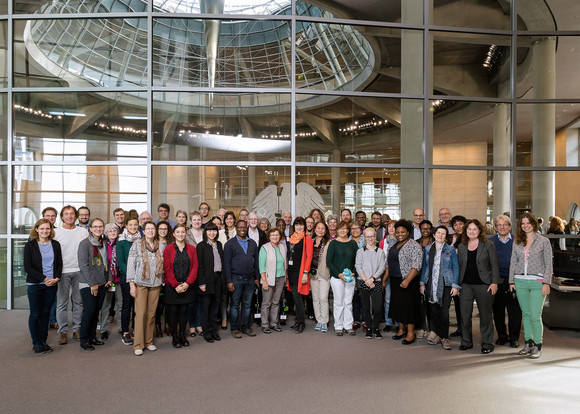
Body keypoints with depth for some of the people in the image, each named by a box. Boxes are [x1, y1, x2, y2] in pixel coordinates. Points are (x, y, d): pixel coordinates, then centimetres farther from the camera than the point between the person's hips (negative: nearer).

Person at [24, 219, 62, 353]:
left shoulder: (55, 244, 8)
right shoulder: (30, 245, -1)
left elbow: (59, 264, 8)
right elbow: (28, 267, -6)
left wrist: (56, 278, -9)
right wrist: (44, 279, -14)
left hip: (52, 285, 3)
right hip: (35, 285, -3)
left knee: (46, 313, 9)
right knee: (35, 314, 3)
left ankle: (43, 341, 18)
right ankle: (36, 343, 14)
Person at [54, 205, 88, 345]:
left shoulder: (83, 231, 7)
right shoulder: (55, 232, 2)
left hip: (79, 271, 2)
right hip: (62, 271, -2)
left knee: (79, 302, 7)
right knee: (62, 303, 1)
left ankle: (77, 329, 18)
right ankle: (63, 331, 12)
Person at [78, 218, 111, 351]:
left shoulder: (104, 243, 11)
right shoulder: (85, 243, -9)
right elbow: (83, 265, -14)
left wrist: (109, 278, 9)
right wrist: (92, 283, -15)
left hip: (102, 284, 6)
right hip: (87, 284, -6)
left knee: (96, 310, 9)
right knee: (90, 310, -7)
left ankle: (92, 337, 21)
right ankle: (84, 340, 7)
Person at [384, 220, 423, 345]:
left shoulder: (414, 245, -10)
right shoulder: (394, 246, 14)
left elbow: (416, 265, -18)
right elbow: (389, 264, 21)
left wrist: (407, 280, -26)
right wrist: (384, 279, 17)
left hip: (408, 281, -7)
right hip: (395, 281, 7)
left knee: (408, 305, -4)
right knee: (397, 304, 11)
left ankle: (411, 332, 6)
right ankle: (401, 329, 24)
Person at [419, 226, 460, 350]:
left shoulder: (450, 249, 3)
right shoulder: (428, 249, 10)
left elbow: (455, 268, 3)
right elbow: (424, 266, 14)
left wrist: (455, 285, -3)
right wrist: (422, 283, 8)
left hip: (446, 284, -3)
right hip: (431, 284, 3)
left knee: (444, 311, -5)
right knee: (433, 311, 4)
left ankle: (444, 338, 9)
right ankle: (437, 334, 21)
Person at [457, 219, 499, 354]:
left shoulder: (488, 245, 0)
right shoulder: (461, 247, 11)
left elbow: (494, 265, -1)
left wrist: (494, 282, -8)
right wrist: (457, 284, 11)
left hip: (483, 285, -3)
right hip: (466, 285, 3)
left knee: (485, 315, 5)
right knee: (465, 315, 4)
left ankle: (487, 343, 18)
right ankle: (466, 342, 19)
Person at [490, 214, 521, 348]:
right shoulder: (490, 242, 5)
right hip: (496, 281, 1)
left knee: (515, 311, 3)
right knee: (498, 310, 8)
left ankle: (514, 337, 17)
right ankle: (502, 336, 22)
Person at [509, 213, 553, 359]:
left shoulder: (544, 241, 2)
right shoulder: (517, 242, 10)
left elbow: (548, 265, 1)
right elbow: (513, 263, 12)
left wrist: (546, 283, -7)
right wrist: (511, 281, 7)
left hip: (537, 282, -3)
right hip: (520, 281, 3)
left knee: (535, 315, -6)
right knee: (526, 314, 10)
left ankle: (538, 346, 9)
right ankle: (528, 343, 21)